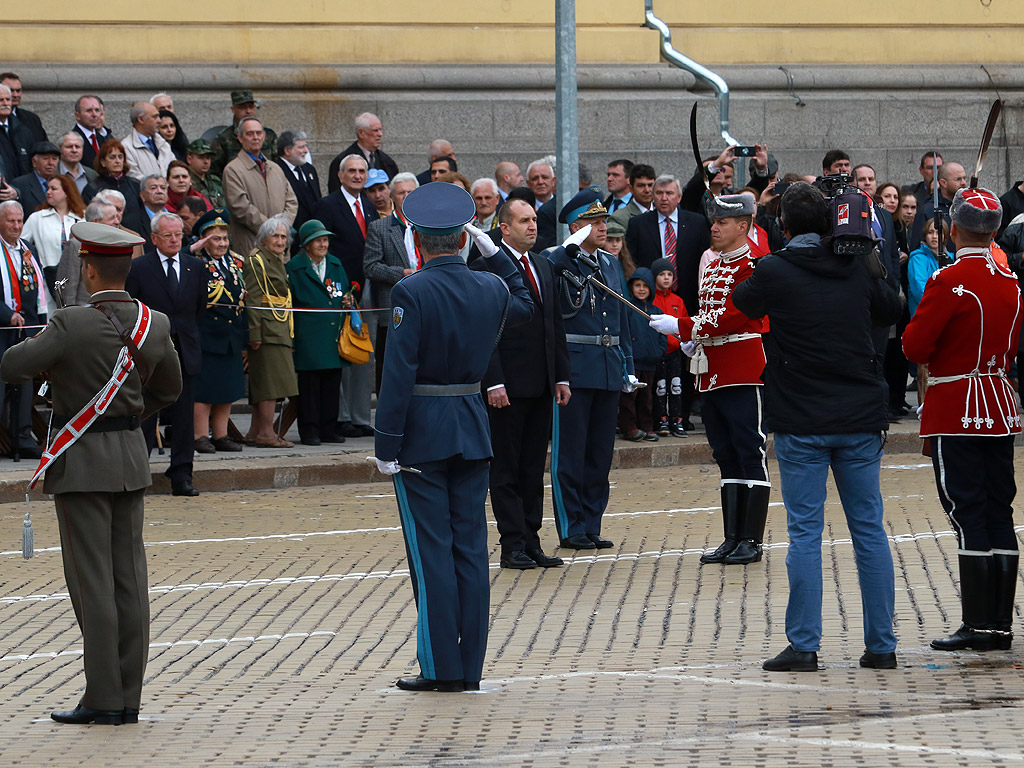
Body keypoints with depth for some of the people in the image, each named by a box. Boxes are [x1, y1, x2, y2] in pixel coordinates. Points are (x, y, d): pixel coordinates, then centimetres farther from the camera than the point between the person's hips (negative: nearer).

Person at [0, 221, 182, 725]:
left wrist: (49, 365, 2)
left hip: (82, 462, -6)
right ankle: (128, 697, 11)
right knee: (129, 578, 8)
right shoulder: (155, 325, 1)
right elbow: (169, 390, 15)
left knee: (92, 581, -2)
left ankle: (103, 698, -1)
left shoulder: (71, 326, -18)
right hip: (131, 458, 6)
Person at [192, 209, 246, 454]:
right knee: (204, 390, -4)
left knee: (227, 390, 10)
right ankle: (200, 436, 1)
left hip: (232, 338, 7)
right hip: (206, 337, -7)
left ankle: (221, 436, 17)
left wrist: (245, 333, 14)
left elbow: (243, 296, 21)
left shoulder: (236, 263, 13)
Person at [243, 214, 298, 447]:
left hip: (279, 329, 9)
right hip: (266, 329, -9)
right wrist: (254, 332, -21)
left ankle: (255, 432, 11)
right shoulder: (256, 261, -8)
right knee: (271, 378, -12)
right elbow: (252, 299, -14)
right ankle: (267, 433, -13)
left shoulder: (277, 261, 21)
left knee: (264, 383, 9)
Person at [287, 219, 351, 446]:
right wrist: (291, 337, -8)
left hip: (334, 334, 5)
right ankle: (309, 431, 1)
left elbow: (345, 293, 26)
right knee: (309, 384, -4)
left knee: (332, 383, 6)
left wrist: (347, 301, 2)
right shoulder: (295, 267, -1)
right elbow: (289, 301, -2)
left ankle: (329, 429, 13)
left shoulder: (335, 265, 15)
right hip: (309, 338, -5)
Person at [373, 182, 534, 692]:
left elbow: (399, 374, -17)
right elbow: (523, 304, 28)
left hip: (422, 434, -5)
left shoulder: (412, 293, -14)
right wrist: (494, 252, 27)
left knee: (431, 551, -2)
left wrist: (386, 444, -14)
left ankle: (441, 668, -1)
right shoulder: (490, 288, 3)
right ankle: (469, 667, 10)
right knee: (470, 549, 7)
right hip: (473, 431, 5)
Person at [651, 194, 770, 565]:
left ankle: (751, 541, -2)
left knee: (750, 455, -4)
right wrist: (696, 339, 6)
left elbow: (733, 316, -19)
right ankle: (732, 539, 13)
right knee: (727, 460, 10)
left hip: (743, 376, -9)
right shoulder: (713, 267, 17)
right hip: (712, 374, 9)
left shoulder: (752, 266, -11)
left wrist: (681, 326, -17)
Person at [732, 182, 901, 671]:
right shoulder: (856, 269, 2)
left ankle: (803, 646, -2)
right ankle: (881, 645, 10)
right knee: (869, 530, 7)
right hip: (860, 419, 3)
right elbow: (891, 310, 20)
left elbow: (743, 303, 13)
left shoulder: (773, 272, -9)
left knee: (805, 533, 0)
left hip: (802, 423, -3)